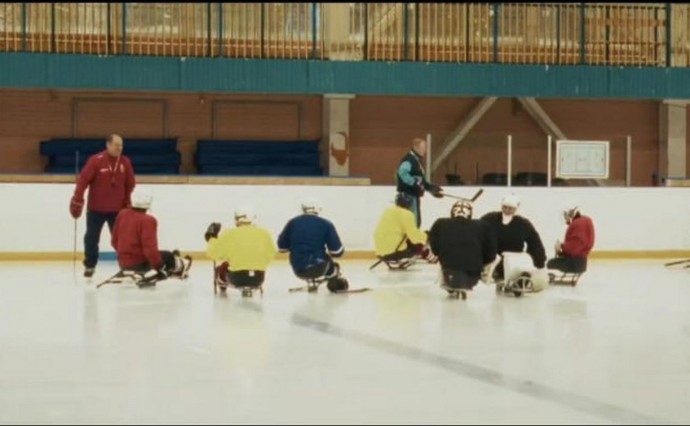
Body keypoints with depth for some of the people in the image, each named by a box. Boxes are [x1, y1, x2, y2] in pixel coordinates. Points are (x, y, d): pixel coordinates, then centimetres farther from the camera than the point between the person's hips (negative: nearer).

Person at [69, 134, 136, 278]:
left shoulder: (125, 162, -1)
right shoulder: (95, 160, -12)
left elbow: (130, 184, 8)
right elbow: (83, 180, -13)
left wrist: (128, 203, 9)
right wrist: (77, 200, -15)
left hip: (117, 209, 2)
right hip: (96, 208, -2)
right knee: (91, 238, 7)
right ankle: (90, 265, 21)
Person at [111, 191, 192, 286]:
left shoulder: (122, 215, 3)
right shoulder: (147, 221, -18)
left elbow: (114, 241, 11)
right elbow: (149, 247, -24)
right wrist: (160, 265, -11)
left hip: (122, 263, 7)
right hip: (139, 263, -7)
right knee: (168, 257, 14)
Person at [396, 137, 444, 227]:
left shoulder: (416, 160, 19)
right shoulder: (409, 160, -14)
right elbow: (402, 173, -31)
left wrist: (431, 187, 16)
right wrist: (416, 184, -29)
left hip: (414, 195, 11)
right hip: (408, 195, -11)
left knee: (416, 221, 15)